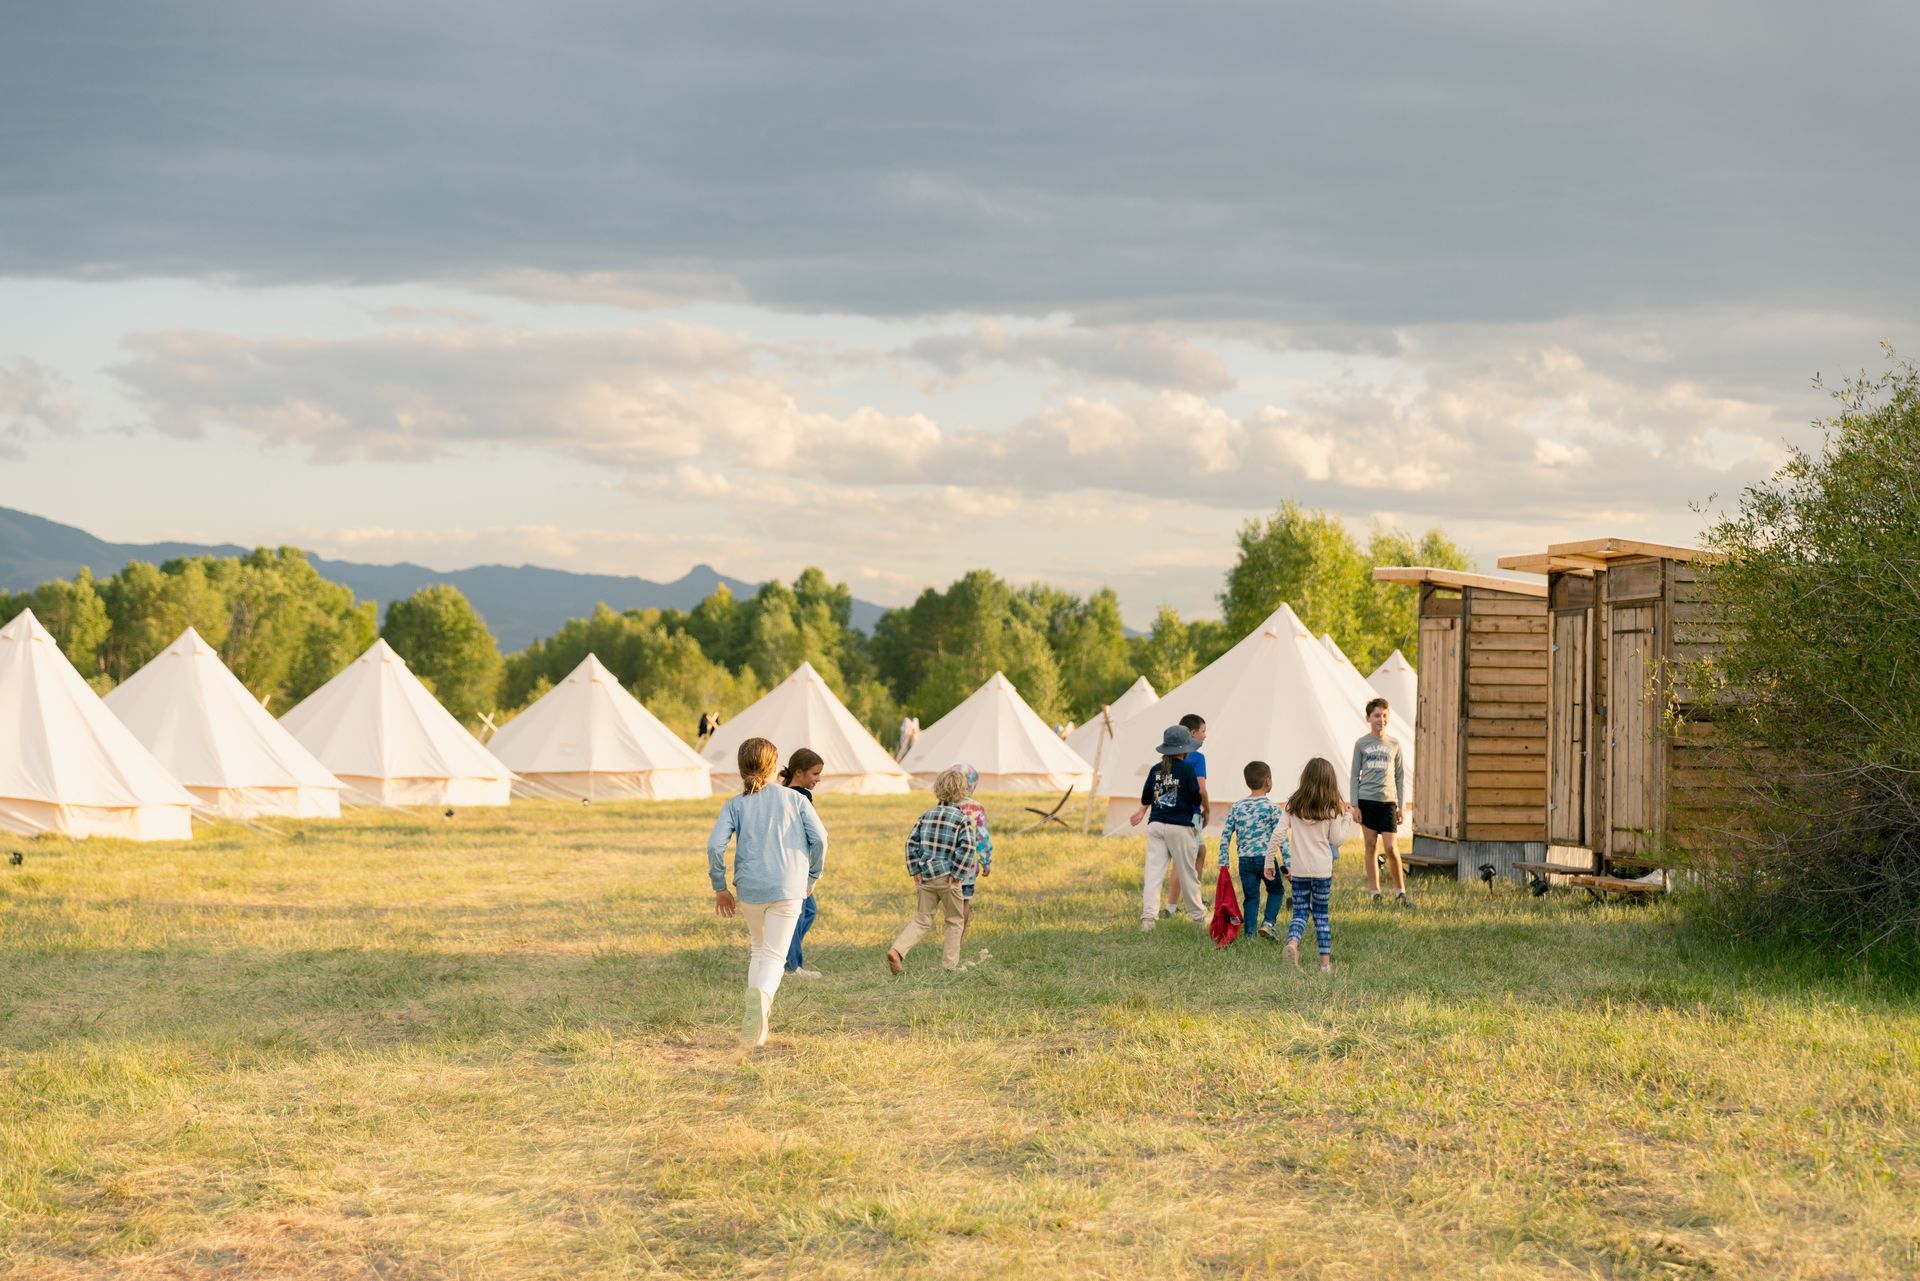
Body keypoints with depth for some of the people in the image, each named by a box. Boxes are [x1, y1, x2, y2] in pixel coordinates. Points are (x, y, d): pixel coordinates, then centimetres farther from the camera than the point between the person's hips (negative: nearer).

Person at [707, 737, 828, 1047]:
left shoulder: (735, 805, 6)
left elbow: (715, 845, -7)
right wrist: (811, 877, 10)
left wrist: (719, 887, 4)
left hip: (750, 888, 2)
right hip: (788, 888, -2)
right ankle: (761, 995, -33)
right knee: (775, 955, -1)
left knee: (760, 948, 22)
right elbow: (819, 838, -4)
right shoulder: (794, 799, 6)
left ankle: (758, 1020, 13)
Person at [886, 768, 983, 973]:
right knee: (955, 922, 13)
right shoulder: (962, 819, -7)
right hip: (947, 878, -4)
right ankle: (949, 965, 13)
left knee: (922, 920, 10)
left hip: (925, 877, 4)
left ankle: (897, 950, -11)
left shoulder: (926, 816, 7)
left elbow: (911, 842, 5)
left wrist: (914, 871, 7)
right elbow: (967, 848, -17)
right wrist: (957, 875, -10)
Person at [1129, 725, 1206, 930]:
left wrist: (1142, 811, 32)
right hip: (1179, 827, -3)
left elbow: (1145, 799, 10)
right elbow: (1196, 798, -8)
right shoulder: (1187, 769, -7)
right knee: (1187, 872, 8)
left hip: (1155, 825, 3)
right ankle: (1197, 915, 19)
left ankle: (1148, 915, -9)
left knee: (1153, 871, 1)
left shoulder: (1155, 770, 6)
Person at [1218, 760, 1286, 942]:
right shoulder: (1271, 807, -6)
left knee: (1250, 897, 10)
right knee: (1276, 890, 17)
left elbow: (1225, 835, 5)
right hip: (1265, 858, -3)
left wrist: (1223, 862, 10)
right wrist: (1286, 863, -5)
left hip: (1244, 860, 3)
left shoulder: (1237, 807, 6)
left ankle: (1249, 934, 5)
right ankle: (1268, 922, -1)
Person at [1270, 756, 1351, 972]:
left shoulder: (1293, 805, -1)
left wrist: (1269, 861, 3)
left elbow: (1277, 834, -5)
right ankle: (1325, 961, 8)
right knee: (1322, 914, 10)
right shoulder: (1332, 810, -5)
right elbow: (1337, 840, -1)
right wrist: (1344, 818, 11)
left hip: (1299, 868, 1)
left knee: (1300, 912, 7)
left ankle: (1292, 943, -22)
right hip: (1322, 868, -1)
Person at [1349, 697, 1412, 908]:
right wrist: (1355, 805, -1)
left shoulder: (1394, 744, 8)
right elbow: (1354, 776, 6)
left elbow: (1400, 776, 12)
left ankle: (1400, 891, 7)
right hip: (1367, 800, 0)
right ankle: (1374, 892, 9)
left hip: (1388, 801, 0)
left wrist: (1401, 805, 7)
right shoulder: (1361, 744, 4)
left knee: (1391, 848, -6)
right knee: (1370, 846, 3)